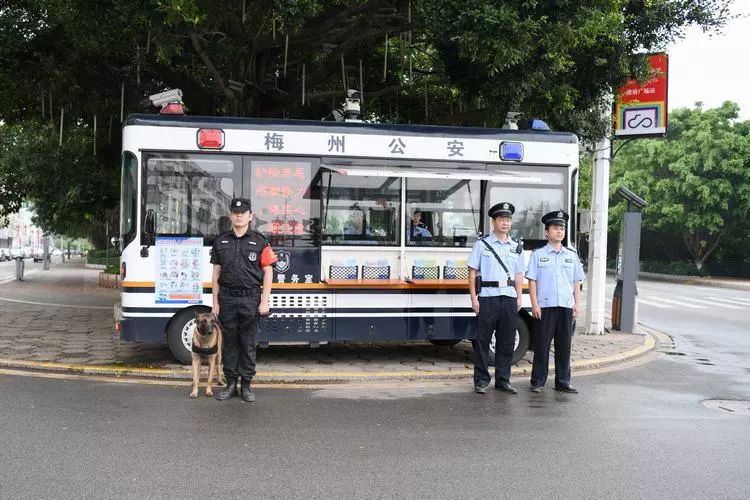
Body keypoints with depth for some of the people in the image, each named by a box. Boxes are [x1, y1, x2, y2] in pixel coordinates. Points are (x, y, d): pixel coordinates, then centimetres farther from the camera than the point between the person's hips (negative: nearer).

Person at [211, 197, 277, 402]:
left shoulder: (259, 241, 2)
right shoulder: (220, 241, 9)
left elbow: (268, 272, 0)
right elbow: (216, 273, 11)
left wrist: (264, 301, -6)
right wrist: (215, 302, 6)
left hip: (250, 299, -2)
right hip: (227, 298, 2)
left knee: (248, 343, 4)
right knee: (229, 342, 7)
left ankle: (246, 385, 12)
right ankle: (231, 384, 16)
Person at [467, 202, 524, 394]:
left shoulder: (516, 247, 15)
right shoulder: (482, 244, 3)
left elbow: (518, 276, 17)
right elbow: (472, 272, 0)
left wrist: (519, 298, 9)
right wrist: (474, 297, -7)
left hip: (509, 298, 4)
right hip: (487, 297, -4)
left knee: (506, 342, 7)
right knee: (482, 340, -1)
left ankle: (503, 380, 15)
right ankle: (481, 381, 6)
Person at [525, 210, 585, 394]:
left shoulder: (572, 256, 14)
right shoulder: (538, 255, 3)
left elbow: (577, 283, 15)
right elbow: (532, 281, 0)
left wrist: (577, 305, 7)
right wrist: (535, 304, -7)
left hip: (566, 307, 3)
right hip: (545, 307, -3)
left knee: (564, 345, 7)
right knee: (542, 345, 1)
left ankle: (562, 381, 15)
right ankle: (538, 381, 8)